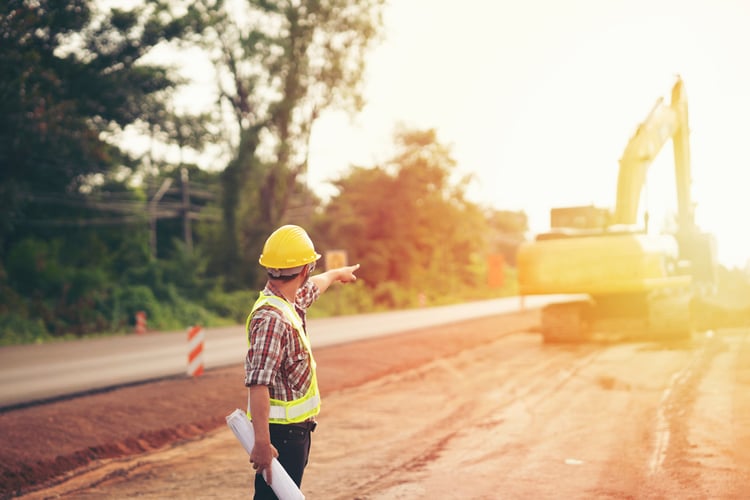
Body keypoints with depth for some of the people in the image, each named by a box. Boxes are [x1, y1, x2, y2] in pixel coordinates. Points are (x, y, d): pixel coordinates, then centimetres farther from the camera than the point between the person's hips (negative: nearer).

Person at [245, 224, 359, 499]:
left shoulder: (289, 302, 7)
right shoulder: (271, 317, -24)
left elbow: (313, 286, 32)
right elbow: (257, 384, -30)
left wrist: (338, 273, 51)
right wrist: (262, 443, -33)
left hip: (296, 427, 10)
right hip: (280, 432, -10)